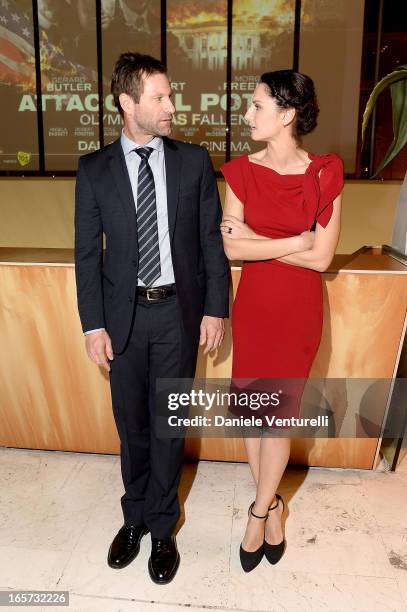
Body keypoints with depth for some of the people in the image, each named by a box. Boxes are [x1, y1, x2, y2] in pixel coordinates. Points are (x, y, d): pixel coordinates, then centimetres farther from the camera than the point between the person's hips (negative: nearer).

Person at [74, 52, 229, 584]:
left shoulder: (194, 161, -1)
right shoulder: (94, 170, -1)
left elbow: (212, 240, 0)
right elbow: (87, 253, 0)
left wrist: (216, 309, -4)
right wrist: (94, 325, -4)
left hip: (179, 312, 0)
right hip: (123, 315, 1)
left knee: (168, 425, 11)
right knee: (132, 425, 16)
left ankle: (161, 527, 33)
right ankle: (135, 516, 40)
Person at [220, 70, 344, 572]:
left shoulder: (325, 174, -8)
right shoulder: (241, 171, -2)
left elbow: (322, 258, -12)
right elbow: (231, 248, -10)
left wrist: (256, 240, -13)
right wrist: (295, 241, -15)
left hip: (299, 309, -2)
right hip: (253, 304, 2)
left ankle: (259, 511, 31)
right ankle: (271, 503, 35)